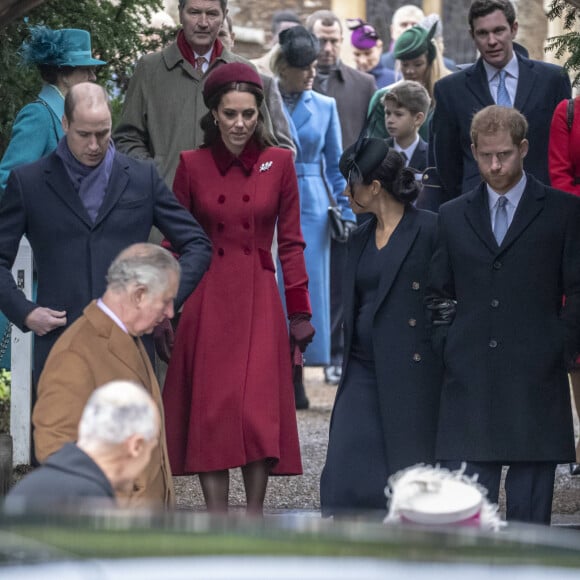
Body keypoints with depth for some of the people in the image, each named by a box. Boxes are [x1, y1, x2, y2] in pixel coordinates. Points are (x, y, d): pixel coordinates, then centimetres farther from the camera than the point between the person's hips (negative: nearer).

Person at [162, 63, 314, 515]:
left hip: (259, 301, 0)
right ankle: (217, 517, 2)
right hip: (206, 303, 0)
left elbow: (291, 242, 6)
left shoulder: (278, 163, 3)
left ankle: (255, 515, 2)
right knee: (210, 408, -2)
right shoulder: (192, 165, 3)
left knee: (260, 408, -6)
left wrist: (299, 311, 3)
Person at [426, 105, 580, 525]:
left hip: (536, 380, -2)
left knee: (530, 510, 1)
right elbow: (439, 296, 18)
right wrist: (446, 345, 4)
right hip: (469, 384, 2)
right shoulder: (453, 217, 14)